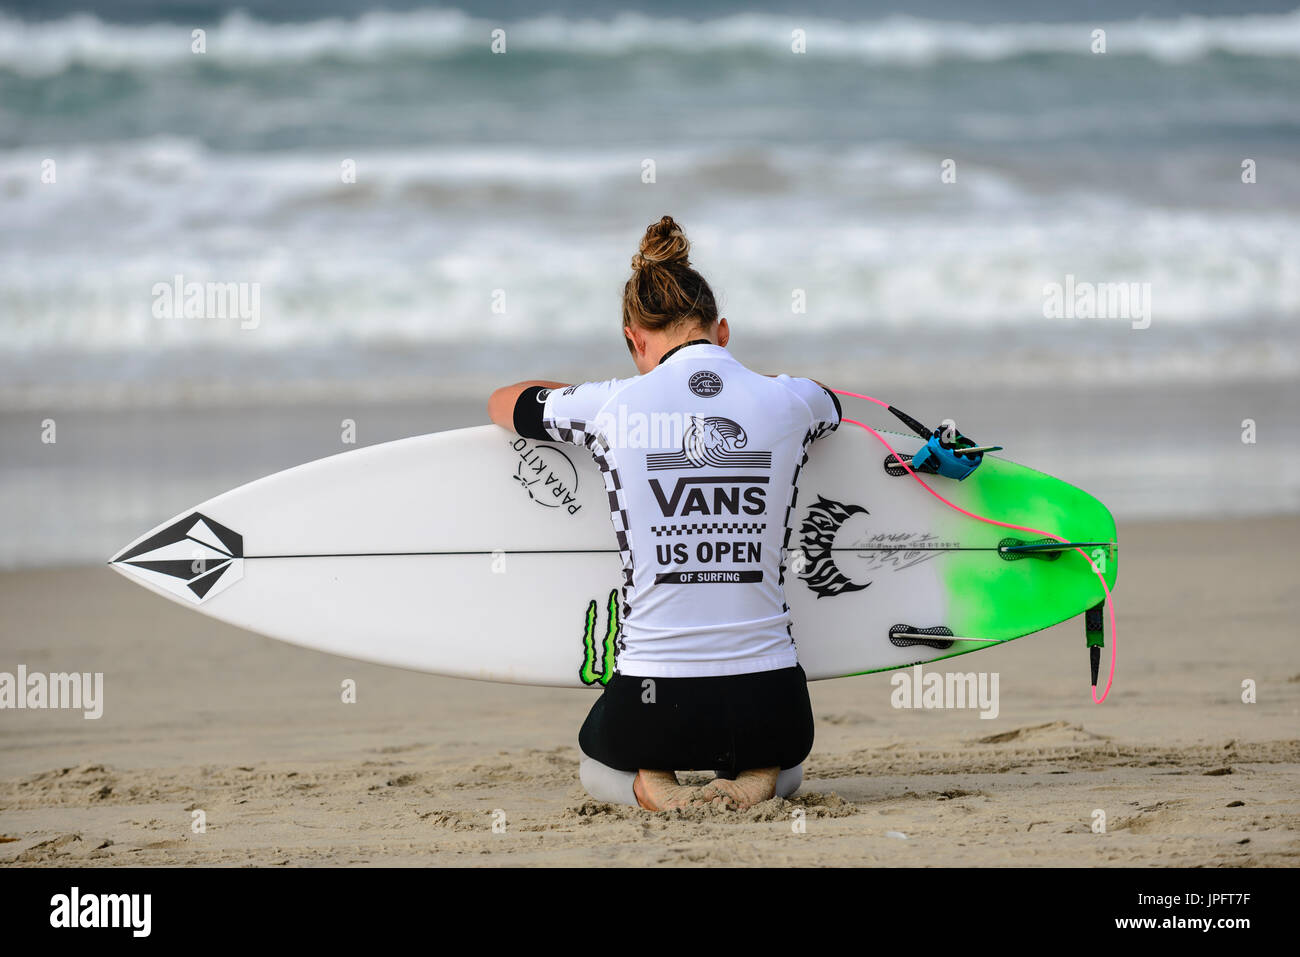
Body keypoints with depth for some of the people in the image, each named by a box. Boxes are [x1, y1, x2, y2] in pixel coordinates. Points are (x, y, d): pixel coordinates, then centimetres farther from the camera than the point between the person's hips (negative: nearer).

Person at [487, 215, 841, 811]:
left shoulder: (612, 409, -5)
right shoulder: (790, 403, 0)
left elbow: (502, 403, 18)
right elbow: (832, 407, 30)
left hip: (654, 700, -1)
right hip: (769, 701, 1)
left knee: (600, 770, 35)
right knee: (781, 768, 38)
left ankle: (650, 787, 1)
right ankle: (756, 782, 3)